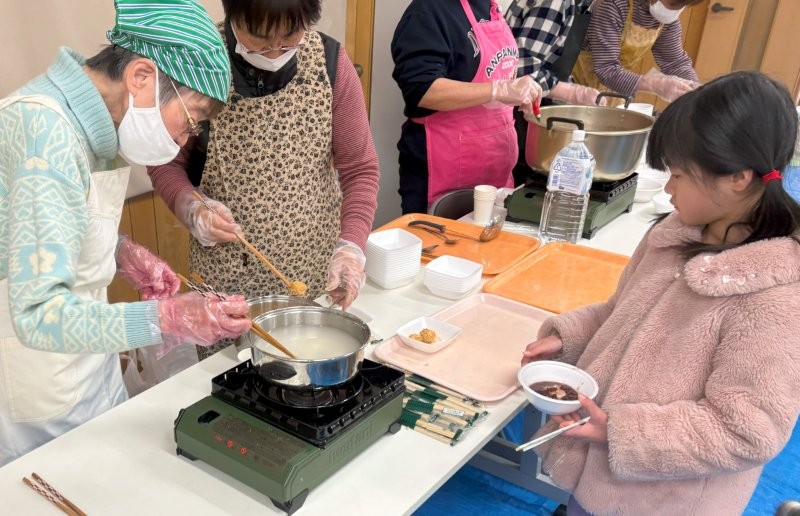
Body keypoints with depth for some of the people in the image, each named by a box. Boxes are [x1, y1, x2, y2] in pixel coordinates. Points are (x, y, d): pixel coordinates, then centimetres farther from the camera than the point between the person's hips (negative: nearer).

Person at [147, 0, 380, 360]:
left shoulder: (330, 62, -8)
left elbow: (359, 167, -2)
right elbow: (166, 163, 1)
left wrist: (352, 245, -15)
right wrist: (191, 208, -19)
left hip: (316, 275, 1)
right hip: (225, 280, -1)